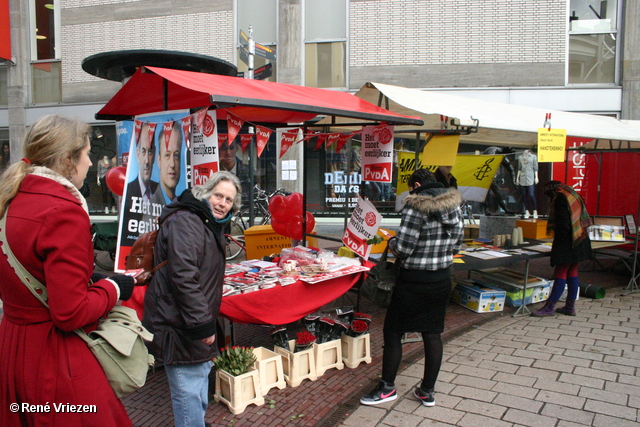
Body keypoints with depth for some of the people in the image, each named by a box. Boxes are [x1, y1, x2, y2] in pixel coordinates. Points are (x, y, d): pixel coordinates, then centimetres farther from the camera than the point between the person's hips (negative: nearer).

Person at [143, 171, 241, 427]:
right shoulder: (185, 223, -20)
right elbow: (183, 277, -28)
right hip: (179, 327, -11)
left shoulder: (210, 225, 14)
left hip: (197, 322, 11)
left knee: (201, 377, 24)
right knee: (189, 391, -4)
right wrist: (202, 324, -27)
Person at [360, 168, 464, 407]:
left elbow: (403, 247, -19)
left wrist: (391, 244, 1)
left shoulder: (416, 206, -16)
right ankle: (427, 392, 23)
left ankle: (387, 387, 19)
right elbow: (456, 244, 10)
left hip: (414, 281, -7)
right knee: (433, 334, 14)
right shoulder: (455, 205, 4)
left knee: (393, 332, 8)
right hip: (442, 278, 7)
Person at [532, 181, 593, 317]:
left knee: (560, 274, -6)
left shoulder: (560, 197, -11)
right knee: (572, 273, 12)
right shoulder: (574, 196, 16)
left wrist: (558, 242, -14)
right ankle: (570, 307, 17)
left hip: (567, 243, -9)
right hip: (580, 241, 9)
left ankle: (550, 307, -2)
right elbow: (584, 220, 18)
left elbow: (563, 224, -19)